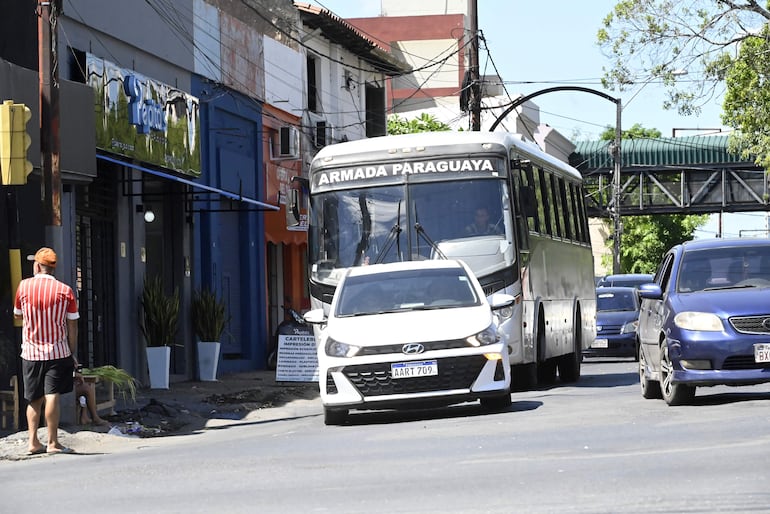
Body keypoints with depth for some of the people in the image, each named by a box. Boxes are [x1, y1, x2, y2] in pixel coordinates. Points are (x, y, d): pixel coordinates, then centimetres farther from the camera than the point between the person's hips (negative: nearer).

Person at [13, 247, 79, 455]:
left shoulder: (24, 286, -1)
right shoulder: (65, 291, -4)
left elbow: (18, 315, 13)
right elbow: (72, 326, -2)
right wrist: (73, 354, 5)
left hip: (31, 352, 2)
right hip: (58, 352, -2)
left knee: (34, 399, 11)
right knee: (52, 396, -6)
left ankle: (33, 442, 7)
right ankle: (52, 442, -9)